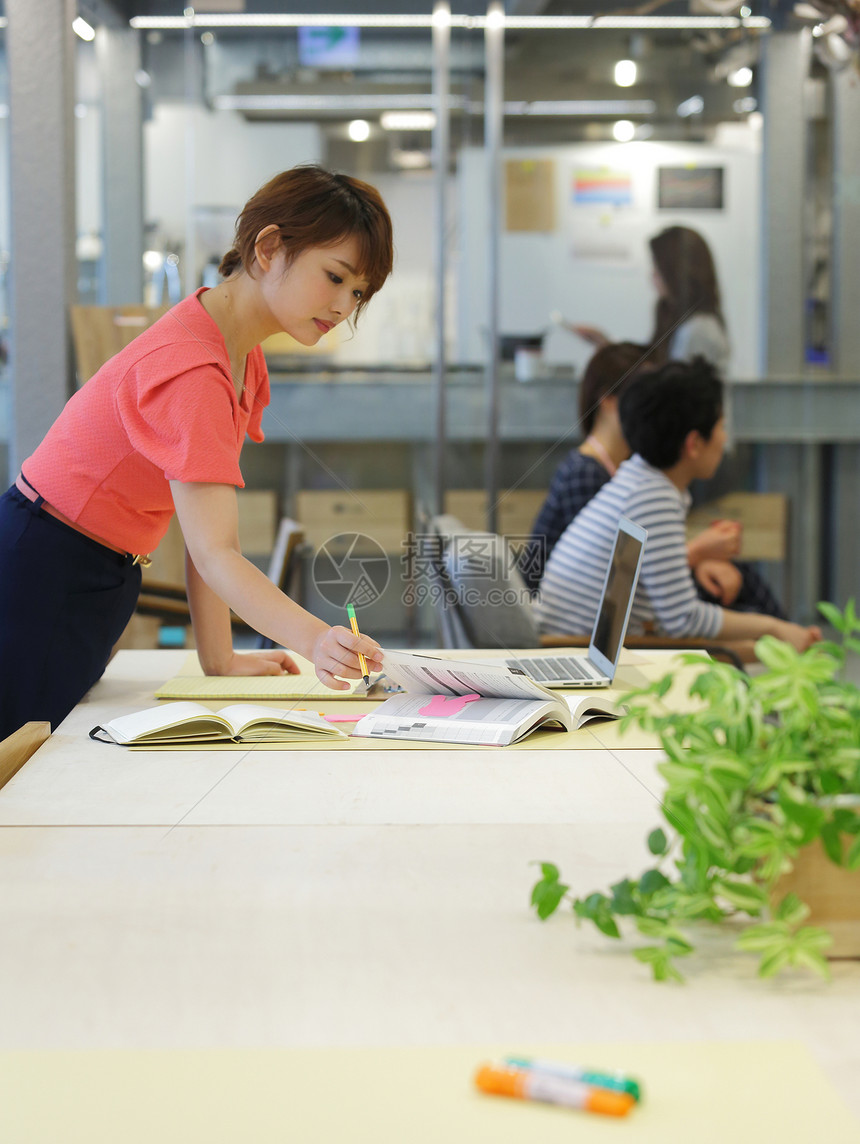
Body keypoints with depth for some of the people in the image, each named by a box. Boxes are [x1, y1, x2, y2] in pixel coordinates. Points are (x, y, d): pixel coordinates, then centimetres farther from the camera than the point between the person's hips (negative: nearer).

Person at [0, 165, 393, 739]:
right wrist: (315, 641, -46)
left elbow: (209, 526, 2)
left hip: (102, 579, 10)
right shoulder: (189, 370, -26)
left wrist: (221, 660, -2)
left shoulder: (241, 354, 4)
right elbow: (213, 554, -31)